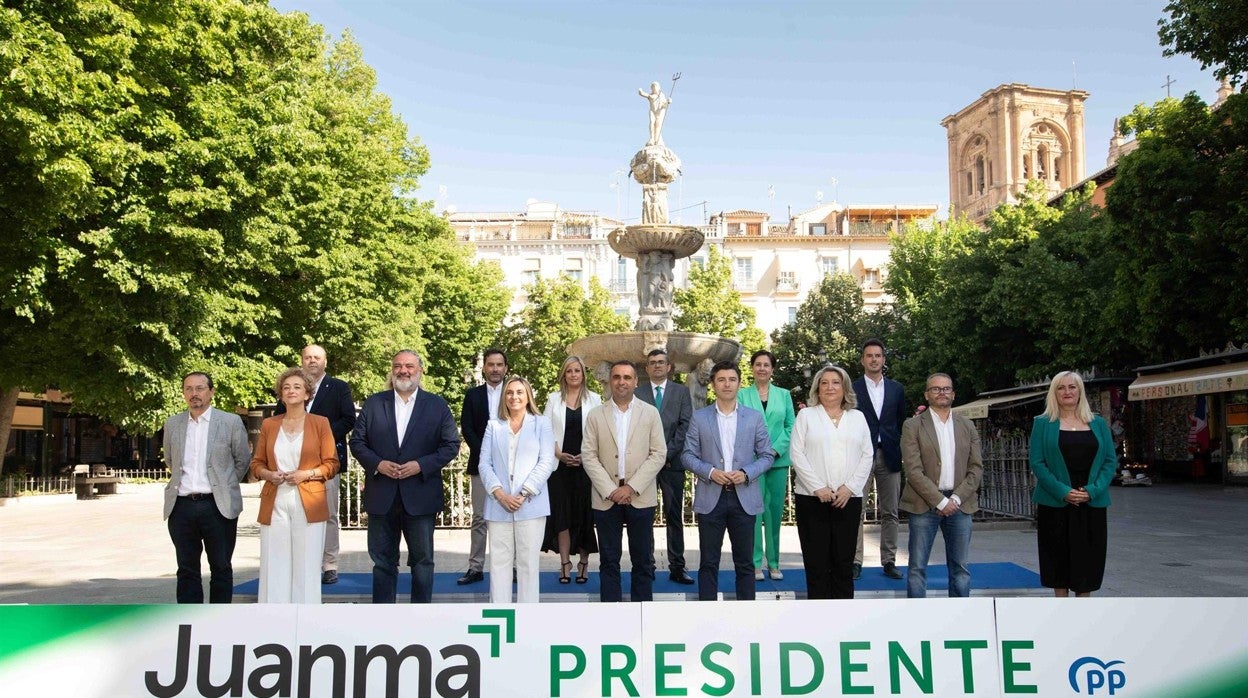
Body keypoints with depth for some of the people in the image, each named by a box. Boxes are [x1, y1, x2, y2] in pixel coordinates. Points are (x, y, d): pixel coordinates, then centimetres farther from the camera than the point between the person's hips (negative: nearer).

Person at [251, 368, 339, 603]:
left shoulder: (320, 423, 5)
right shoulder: (268, 425, 12)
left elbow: (332, 464, 4)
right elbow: (256, 464, 16)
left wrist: (306, 474, -12)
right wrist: (269, 475, -5)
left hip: (308, 506, -2)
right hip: (274, 504, 2)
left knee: (307, 567, -2)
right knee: (274, 566, 0)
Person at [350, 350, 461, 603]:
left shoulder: (437, 405, 3)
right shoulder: (373, 403, 7)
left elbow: (451, 444, 0)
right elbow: (357, 441, 6)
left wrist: (422, 465, -13)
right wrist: (377, 463, -11)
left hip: (421, 496, -1)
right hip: (381, 497, 1)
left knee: (422, 560, 6)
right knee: (383, 560, 10)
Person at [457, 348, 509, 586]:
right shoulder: (473, 395, 9)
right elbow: (467, 428, 4)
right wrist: (485, 454, -7)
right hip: (481, 463, 1)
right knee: (479, 518, 3)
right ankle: (476, 568, 7)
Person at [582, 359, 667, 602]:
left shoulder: (650, 413, 3)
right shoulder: (596, 415, 4)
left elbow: (658, 454, -2)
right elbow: (588, 456, 0)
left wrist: (632, 487, -11)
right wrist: (610, 490, -10)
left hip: (641, 497, 0)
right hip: (606, 498, 0)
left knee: (643, 560, 5)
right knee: (609, 561, 6)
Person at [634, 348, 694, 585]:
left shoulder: (681, 392, 10)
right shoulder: (637, 393, 9)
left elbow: (685, 425, 2)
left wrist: (668, 453, -7)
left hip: (672, 461, 0)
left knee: (675, 516, 1)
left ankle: (677, 567, 3)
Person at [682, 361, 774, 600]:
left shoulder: (754, 417, 5)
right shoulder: (699, 418, 4)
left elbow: (767, 455, 5)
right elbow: (687, 455, 3)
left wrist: (747, 473, -12)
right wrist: (710, 472, -13)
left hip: (744, 498, 1)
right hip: (710, 498, 0)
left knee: (745, 563, 7)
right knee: (708, 563, 4)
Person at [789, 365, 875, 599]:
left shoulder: (858, 417, 13)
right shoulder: (806, 415, 7)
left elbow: (867, 455, 7)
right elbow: (796, 453, -2)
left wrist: (850, 487, -6)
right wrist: (818, 488, -10)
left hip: (848, 499, 2)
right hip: (812, 498, -2)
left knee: (844, 562, 4)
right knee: (816, 562, 0)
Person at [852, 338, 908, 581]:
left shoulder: (896, 389, 11)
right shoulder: (852, 389, 2)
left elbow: (902, 422, 13)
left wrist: (902, 453, 5)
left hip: (889, 457, 3)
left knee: (890, 513, 7)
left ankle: (889, 561, 14)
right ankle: (855, 561, 1)